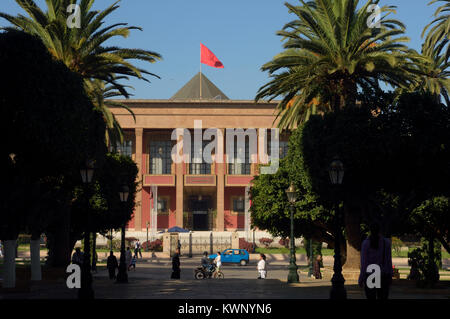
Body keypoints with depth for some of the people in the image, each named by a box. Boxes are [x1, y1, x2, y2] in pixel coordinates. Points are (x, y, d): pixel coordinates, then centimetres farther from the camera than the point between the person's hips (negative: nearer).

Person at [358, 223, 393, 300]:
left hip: (370, 275, -1)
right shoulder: (386, 242, -2)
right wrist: (390, 276, 8)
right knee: (383, 298, 5)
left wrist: (361, 279, -2)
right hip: (383, 275, 1)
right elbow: (389, 260, 0)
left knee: (371, 297, 4)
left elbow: (364, 262, -7)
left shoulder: (366, 243, -6)